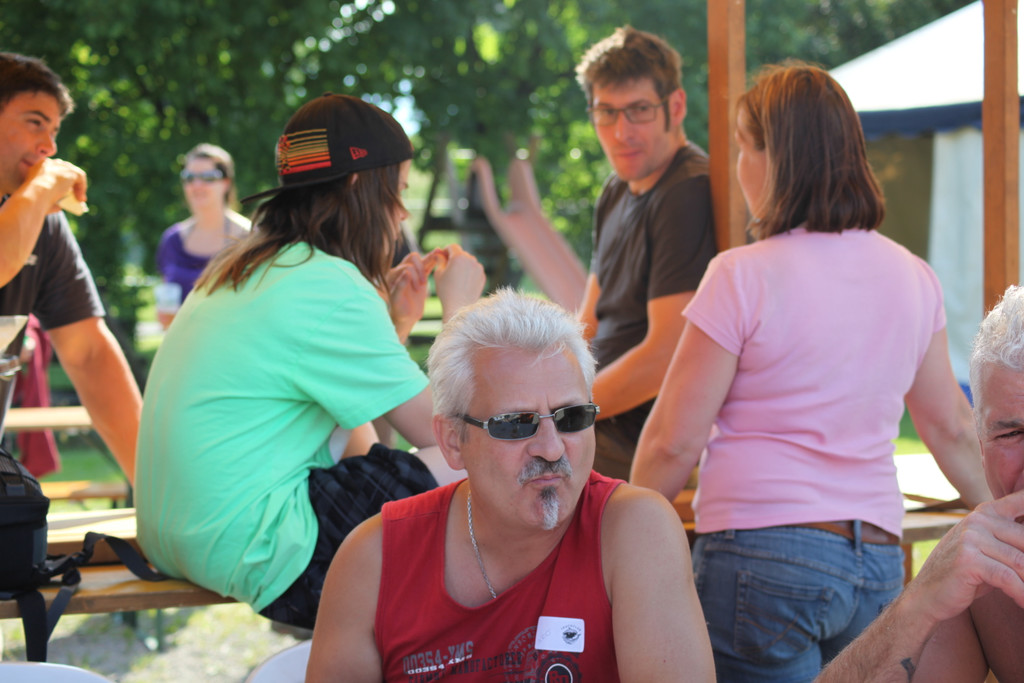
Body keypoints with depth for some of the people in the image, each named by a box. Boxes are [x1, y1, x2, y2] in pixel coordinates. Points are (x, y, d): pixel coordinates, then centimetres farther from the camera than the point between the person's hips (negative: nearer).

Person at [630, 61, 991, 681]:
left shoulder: (743, 276, -10)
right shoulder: (913, 277, 8)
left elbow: (674, 443, -8)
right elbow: (952, 428, 20)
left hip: (763, 556, -6)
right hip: (878, 562, 6)